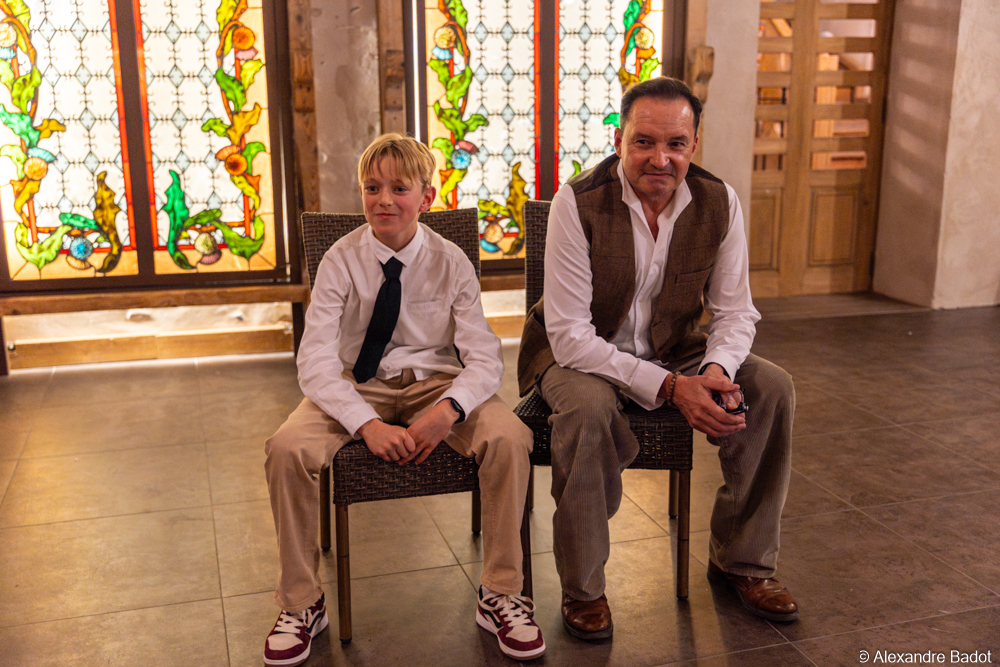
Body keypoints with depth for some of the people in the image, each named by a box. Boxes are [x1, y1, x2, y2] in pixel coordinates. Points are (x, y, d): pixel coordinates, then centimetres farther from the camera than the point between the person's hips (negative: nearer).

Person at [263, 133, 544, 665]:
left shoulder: (451, 262, -6)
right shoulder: (341, 261, -8)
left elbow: (485, 357, -9)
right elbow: (315, 362, -14)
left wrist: (447, 411, -30)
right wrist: (367, 425, -30)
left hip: (435, 382, 0)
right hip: (358, 386, 0)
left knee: (510, 438, -27)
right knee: (287, 449, -27)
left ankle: (500, 594, -8)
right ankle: (301, 603, -5)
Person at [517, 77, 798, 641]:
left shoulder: (719, 203, -8)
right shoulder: (577, 203, -21)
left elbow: (735, 312, -1)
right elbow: (570, 335, -24)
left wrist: (715, 370, -25)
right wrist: (668, 387, -32)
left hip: (674, 352, 5)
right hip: (582, 354, -4)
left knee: (774, 388, -14)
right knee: (588, 408, -36)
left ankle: (742, 560, 5)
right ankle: (583, 589, -15)